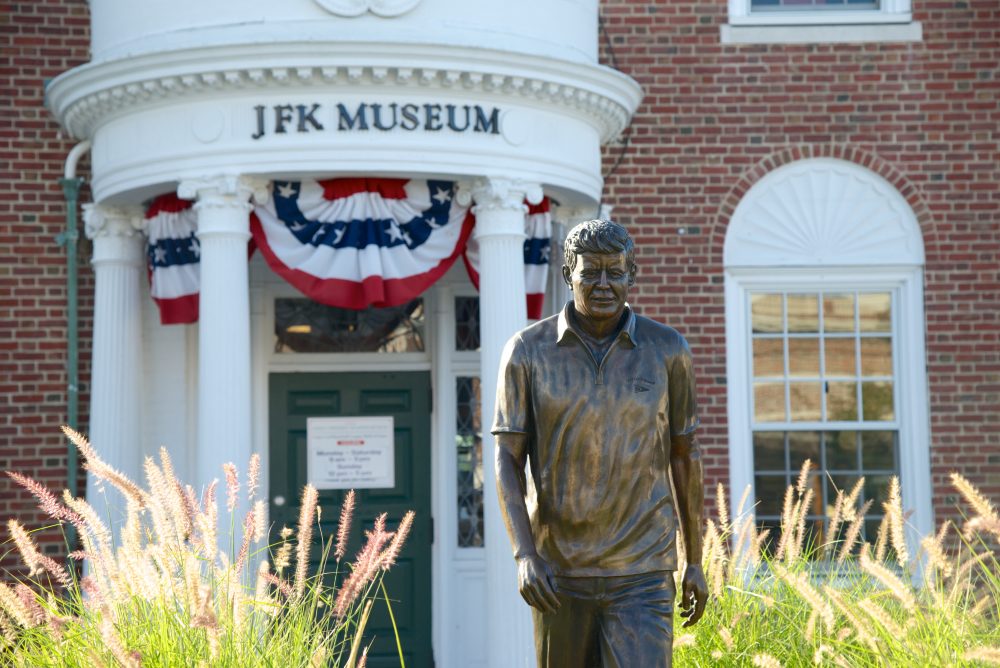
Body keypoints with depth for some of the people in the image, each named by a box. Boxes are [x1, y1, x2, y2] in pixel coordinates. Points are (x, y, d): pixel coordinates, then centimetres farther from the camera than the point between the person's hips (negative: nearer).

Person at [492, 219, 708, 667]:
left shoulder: (667, 350, -2)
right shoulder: (528, 351, -4)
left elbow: (685, 458, 6)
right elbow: (507, 462, -5)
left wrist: (695, 561, 8)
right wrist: (524, 555, -18)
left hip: (641, 575, -1)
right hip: (558, 571, 1)